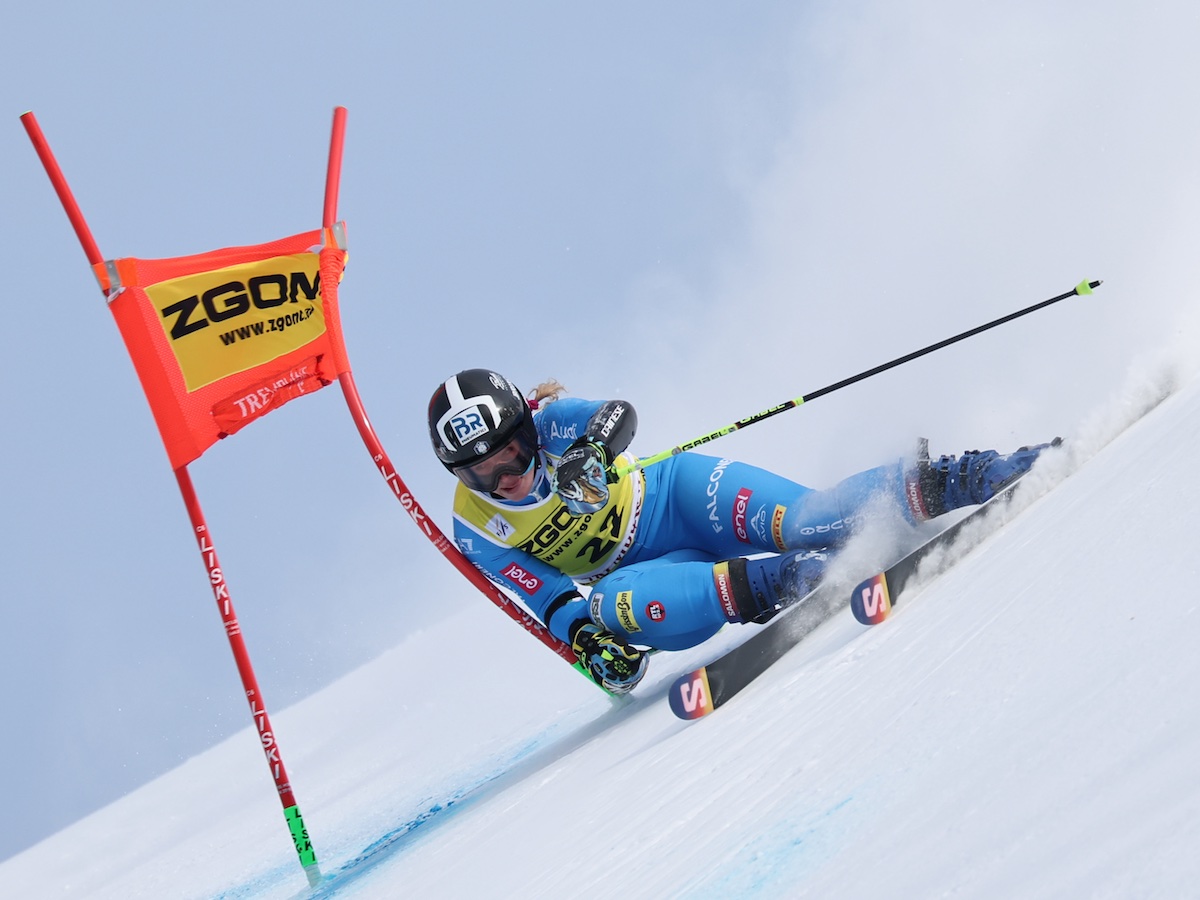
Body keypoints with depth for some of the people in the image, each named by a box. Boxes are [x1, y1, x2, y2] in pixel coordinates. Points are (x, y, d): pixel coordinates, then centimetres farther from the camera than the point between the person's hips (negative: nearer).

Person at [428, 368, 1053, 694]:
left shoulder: (550, 424, -9)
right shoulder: (478, 533, -5)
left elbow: (616, 415, -28)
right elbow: (548, 598, -9)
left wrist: (590, 452, -49)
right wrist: (586, 640, -28)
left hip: (676, 493, -2)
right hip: (644, 568, 2)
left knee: (800, 523, -29)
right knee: (609, 606, -34)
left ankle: (938, 485, -27)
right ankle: (763, 584, -43)